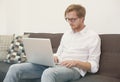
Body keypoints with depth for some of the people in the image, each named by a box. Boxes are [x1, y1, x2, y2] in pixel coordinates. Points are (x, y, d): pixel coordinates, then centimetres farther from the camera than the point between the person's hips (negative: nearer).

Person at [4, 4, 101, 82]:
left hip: (74, 69, -6)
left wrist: (76, 62, -19)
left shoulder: (93, 37, 0)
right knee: (15, 68, -11)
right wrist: (54, 58, -1)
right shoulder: (66, 33, 21)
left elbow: (94, 67, -3)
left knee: (48, 73, -43)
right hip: (56, 65, 7)